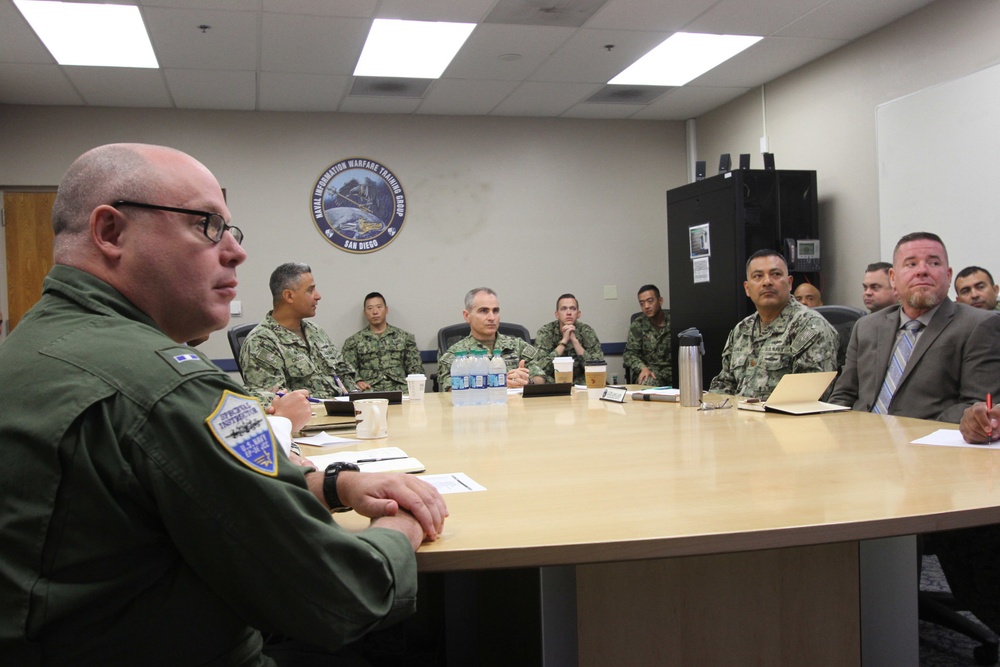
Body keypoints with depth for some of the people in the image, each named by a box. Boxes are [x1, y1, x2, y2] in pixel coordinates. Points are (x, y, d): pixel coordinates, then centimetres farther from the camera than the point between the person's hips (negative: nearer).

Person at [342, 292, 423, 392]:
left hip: (399, 388, 1)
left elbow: (416, 368, 14)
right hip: (369, 390, -1)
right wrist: (357, 381, -15)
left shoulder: (404, 337, 17)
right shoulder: (354, 341, 15)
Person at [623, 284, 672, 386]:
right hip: (649, 369, -1)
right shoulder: (637, 325, 8)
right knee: (647, 383, -37)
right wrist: (643, 368, -19)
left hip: (672, 370, 1)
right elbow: (629, 353, 2)